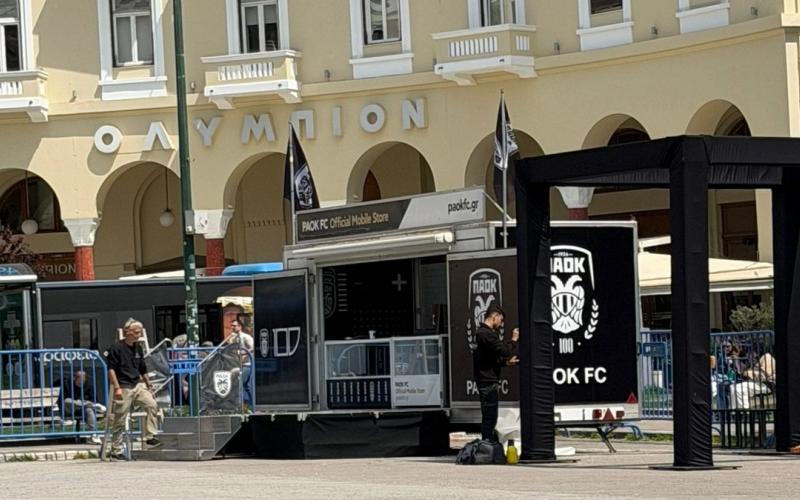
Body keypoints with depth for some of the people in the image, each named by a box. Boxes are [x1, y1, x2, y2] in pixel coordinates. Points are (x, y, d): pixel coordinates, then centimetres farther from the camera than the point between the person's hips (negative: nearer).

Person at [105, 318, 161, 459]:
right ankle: (116, 450, 7)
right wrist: (117, 388, -17)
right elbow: (111, 369, -11)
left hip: (138, 385, 6)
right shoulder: (117, 348, -7)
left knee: (152, 405, -16)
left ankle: (150, 437, -9)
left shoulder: (138, 349, 13)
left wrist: (148, 385, 21)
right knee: (119, 421, -1)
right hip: (123, 388, -6)